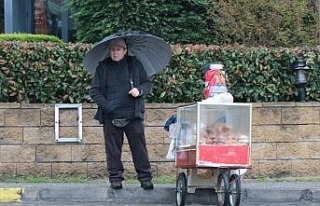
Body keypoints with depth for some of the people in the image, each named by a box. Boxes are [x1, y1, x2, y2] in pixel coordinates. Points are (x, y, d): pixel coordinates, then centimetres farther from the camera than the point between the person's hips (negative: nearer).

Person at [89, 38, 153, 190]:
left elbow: (148, 83, 14)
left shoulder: (135, 64, 8)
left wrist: (139, 90, -8)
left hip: (133, 115, 0)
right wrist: (106, 106, -9)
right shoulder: (102, 67, 6)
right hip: (111, 117, 0)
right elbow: (94, 91, 5)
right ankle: (115, 178, 11)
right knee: (113, 149, 3)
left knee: (139, 147, 0)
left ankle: (145, 177, 4)